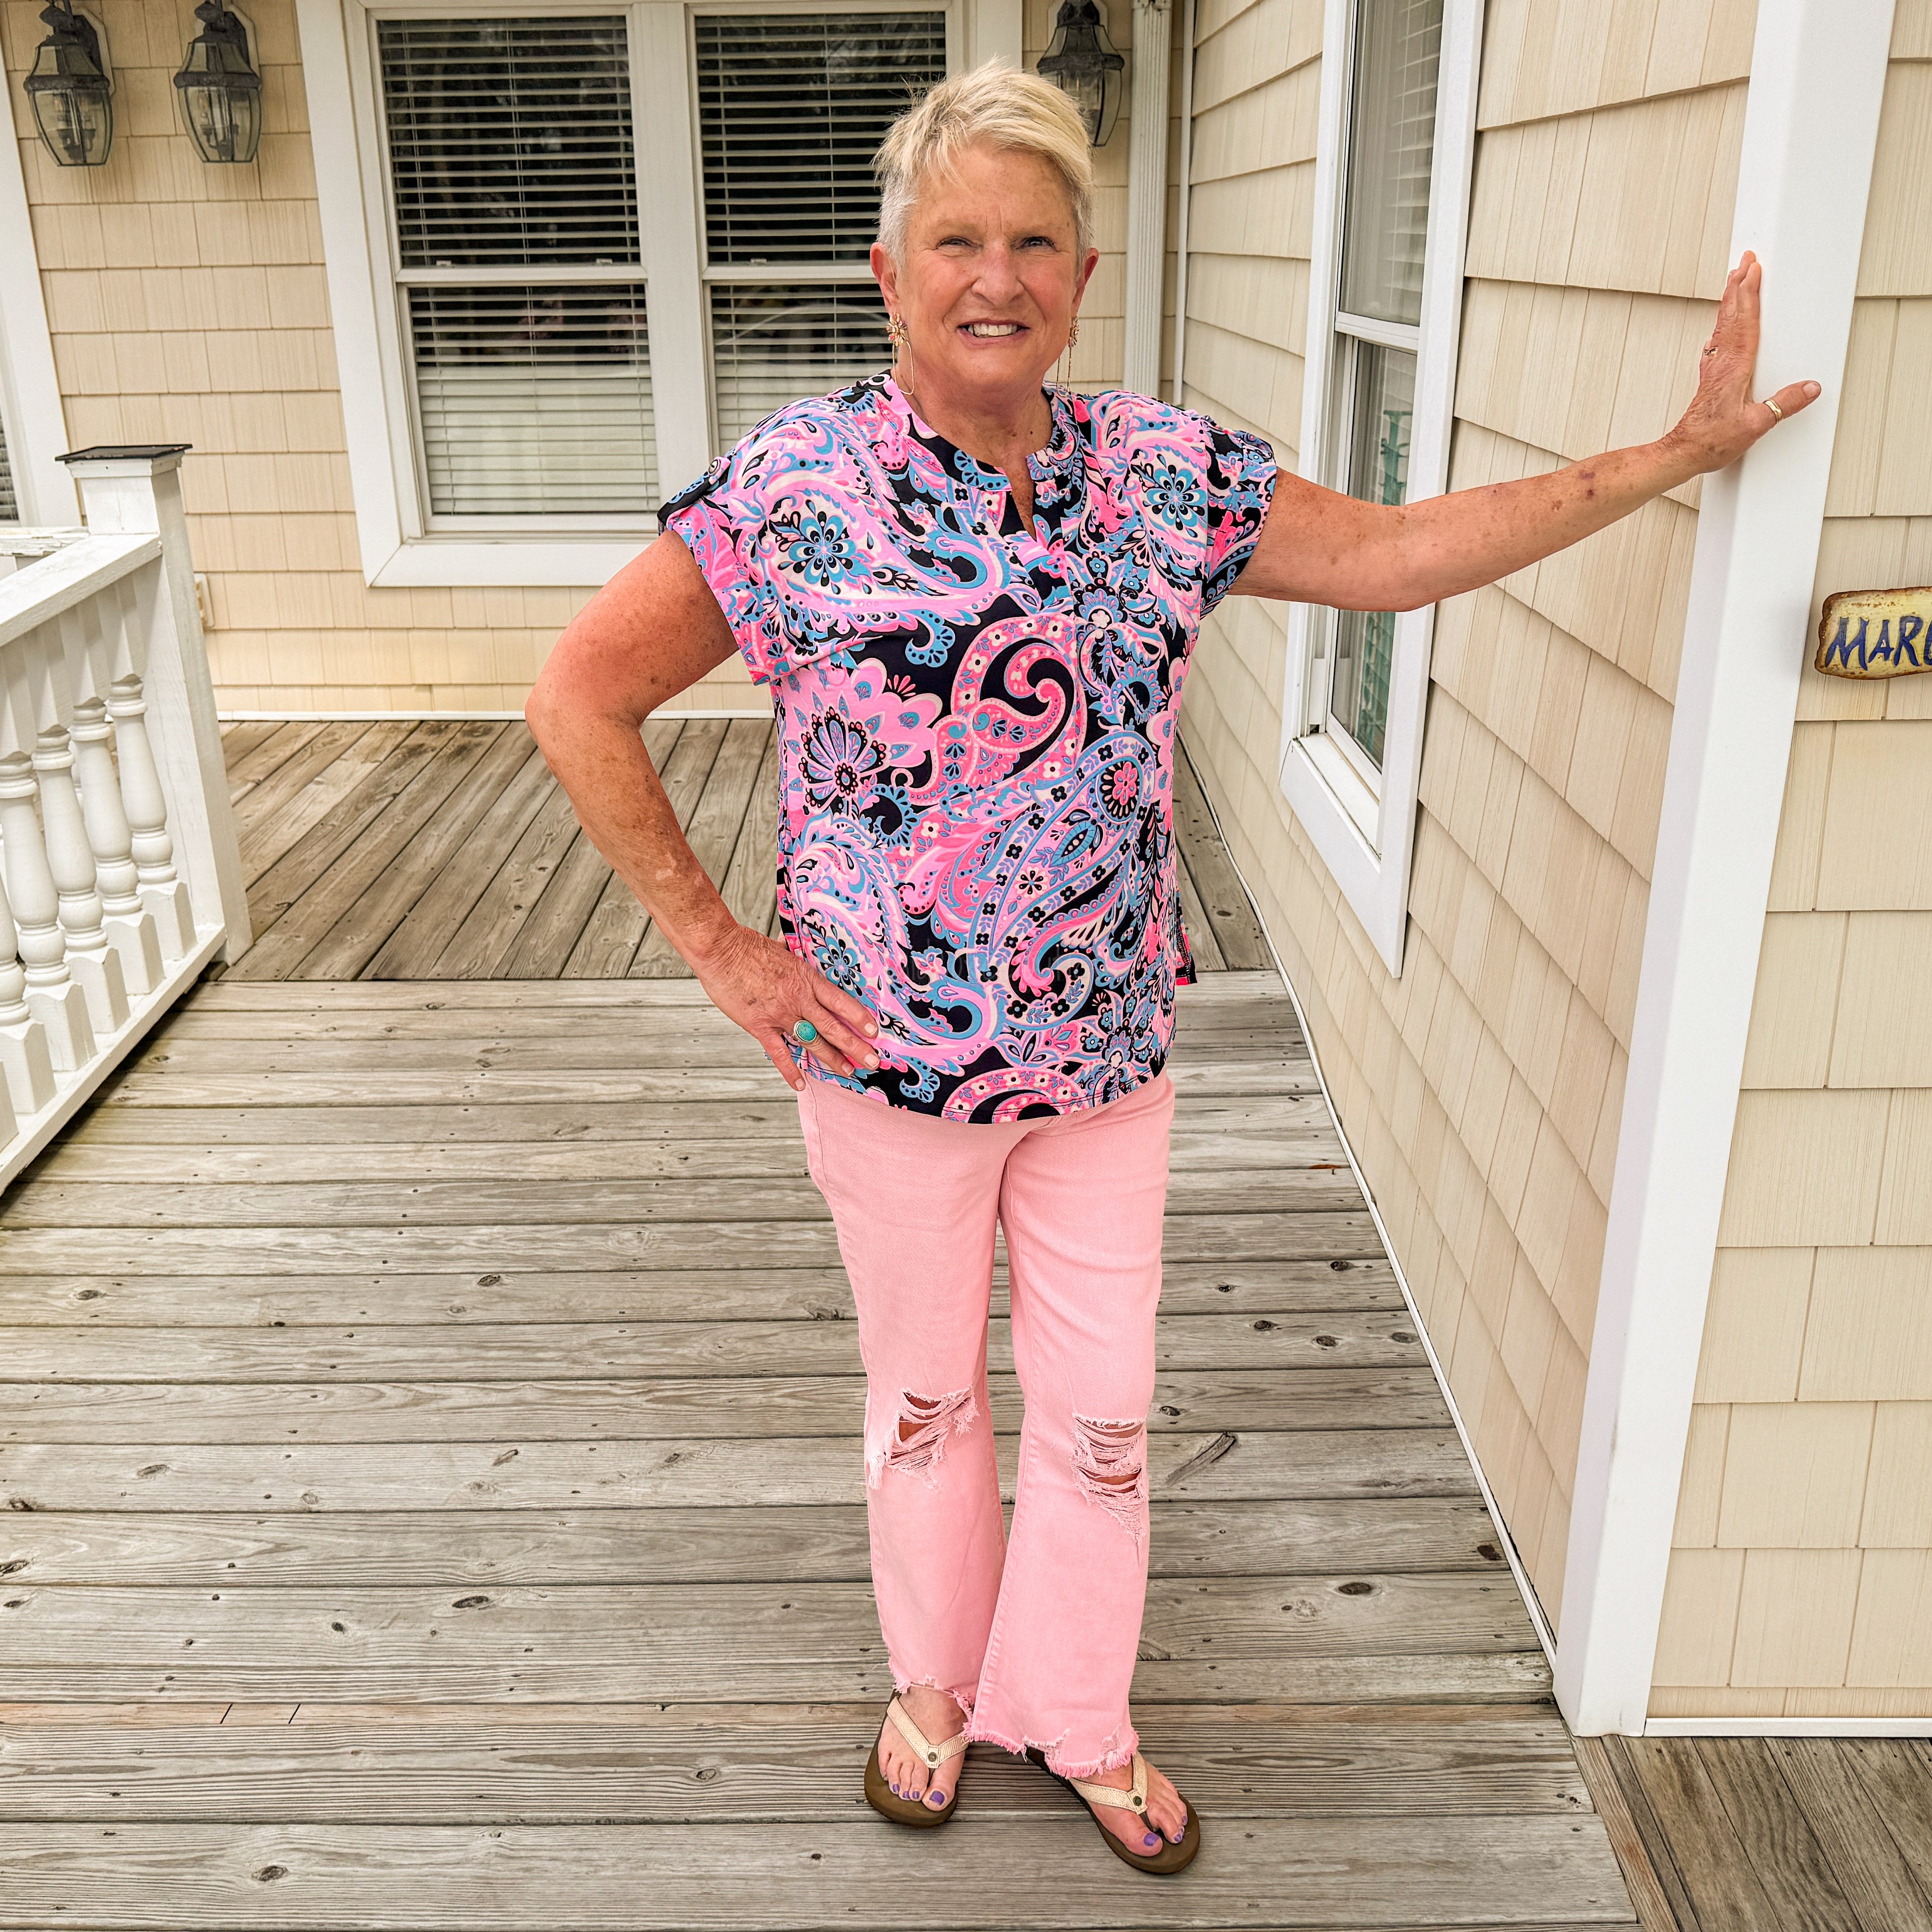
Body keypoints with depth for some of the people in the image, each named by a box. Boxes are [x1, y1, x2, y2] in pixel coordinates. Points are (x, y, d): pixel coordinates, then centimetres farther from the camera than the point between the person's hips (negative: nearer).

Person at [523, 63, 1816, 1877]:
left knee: (1101, 1413, 15)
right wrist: (714, 941, -11)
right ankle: (937, 1680, 47)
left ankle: (1074, 1717, 42)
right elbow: (581, 696, -9)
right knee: (922, 1391, 19)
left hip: (1109, 1052, 3)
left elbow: (1395, 553, 5)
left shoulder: (1169, 471, -1)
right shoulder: (792, 486, -12)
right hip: (888, 1054, -2)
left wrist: (1684, 450, 5)